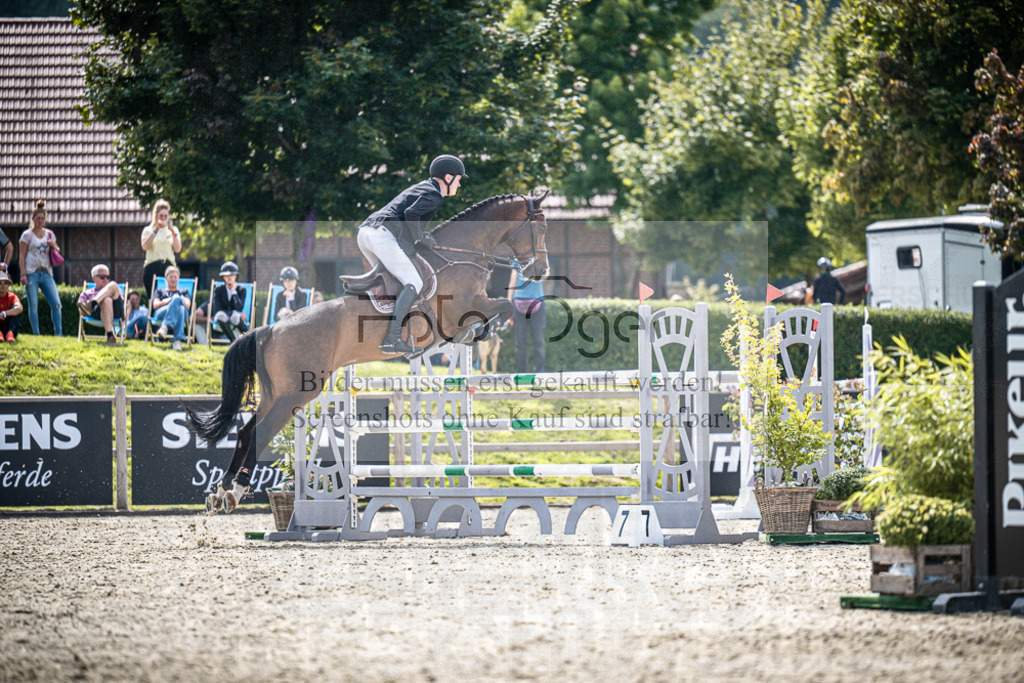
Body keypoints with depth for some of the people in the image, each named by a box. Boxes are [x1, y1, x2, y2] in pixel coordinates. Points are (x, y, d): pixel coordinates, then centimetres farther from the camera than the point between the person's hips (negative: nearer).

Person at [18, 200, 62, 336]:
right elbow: (22, 256, 0)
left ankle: (58, 333, 0)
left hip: (46, 273, 3)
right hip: (32, 273, -3)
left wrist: (54, 246, 0)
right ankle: (36, 334, 1)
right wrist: (23, 274, -10)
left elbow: (57, 252, 23)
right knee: (33, 306, -3)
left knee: (56, 304, -6)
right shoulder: (27, 235, 3)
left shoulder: (49, 234, 15)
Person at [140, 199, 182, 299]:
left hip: (169, 265, 1)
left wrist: (173, 232, -8)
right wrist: (155, 230, -11)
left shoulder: (174, 230, 15)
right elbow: (145, 247, -7)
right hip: (152, 267, -1)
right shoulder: (148, 230, 10)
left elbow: (177, 249, 3)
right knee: (152, 297, -7)